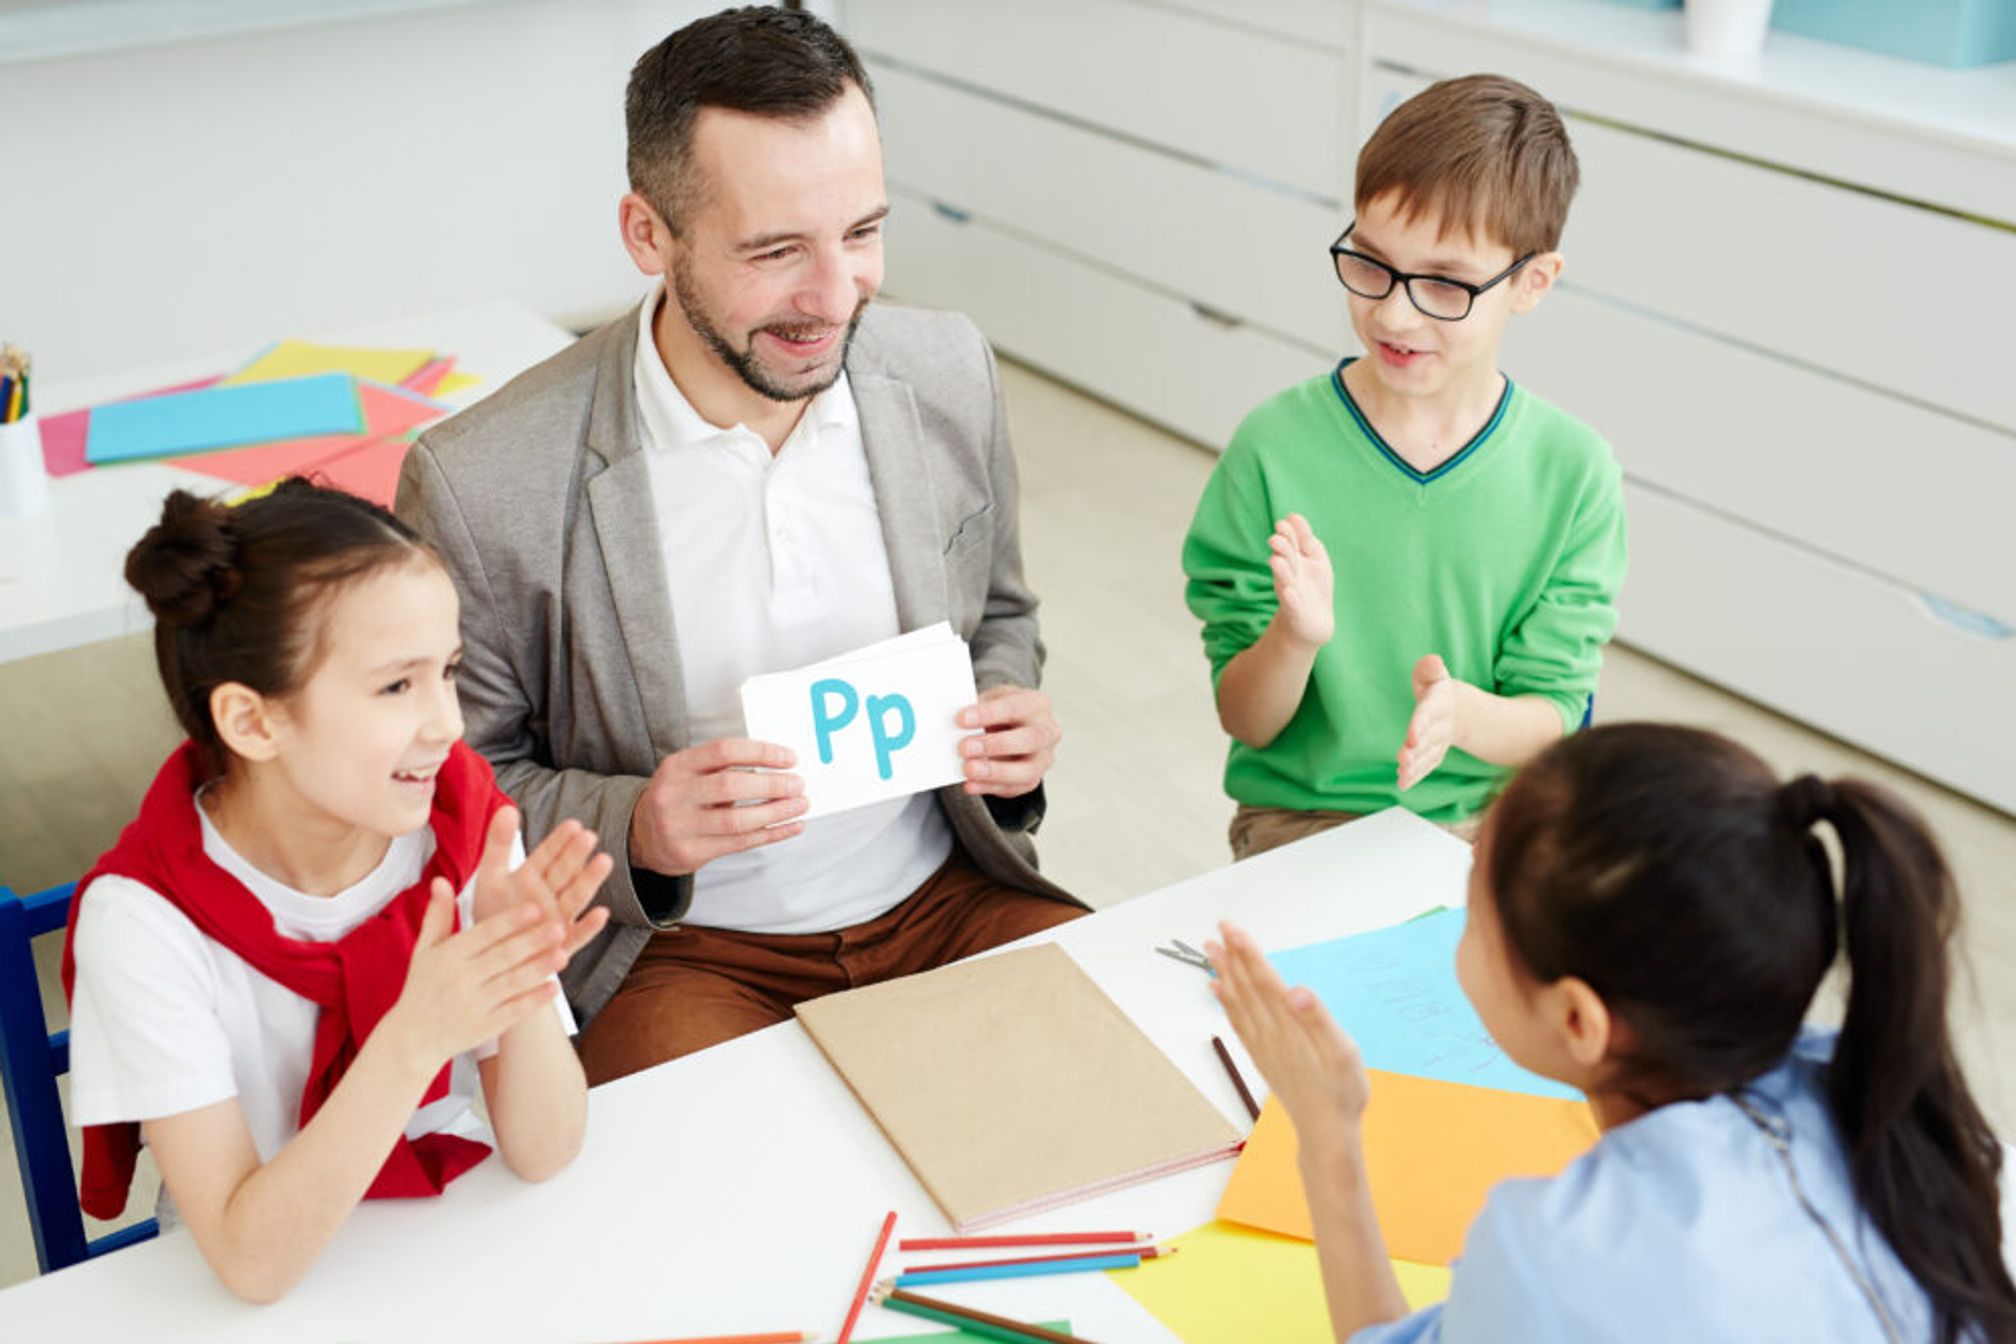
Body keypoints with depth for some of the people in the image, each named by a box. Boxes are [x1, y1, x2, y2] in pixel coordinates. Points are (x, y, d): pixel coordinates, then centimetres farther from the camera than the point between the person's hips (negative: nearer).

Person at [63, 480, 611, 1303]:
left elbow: (542, 1155, -10)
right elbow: (251, 1261, -22)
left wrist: (521, 978, -28)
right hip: (269, 1299, -3)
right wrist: (415, 1039, -34)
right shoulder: (148, 918, -19)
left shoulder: (465, 823, -11)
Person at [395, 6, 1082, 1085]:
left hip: (945, 896, 5)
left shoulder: (949, 375, -2)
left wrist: (1011, 725, -8)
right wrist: (637, 831, -22)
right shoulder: (482, 487, -16)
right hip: (682, 950, -4)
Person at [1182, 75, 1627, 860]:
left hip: (1492, 817, 3)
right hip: (1305, 816, -2)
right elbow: (1243, 721, -2)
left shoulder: (1572, 473, -3)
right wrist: (1294, 637, -24)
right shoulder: (1275, 447, -6)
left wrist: (1462, 711, -24)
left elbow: (1553, 720, -1)